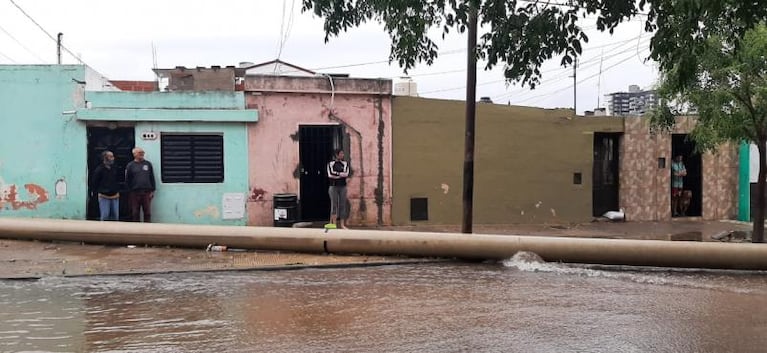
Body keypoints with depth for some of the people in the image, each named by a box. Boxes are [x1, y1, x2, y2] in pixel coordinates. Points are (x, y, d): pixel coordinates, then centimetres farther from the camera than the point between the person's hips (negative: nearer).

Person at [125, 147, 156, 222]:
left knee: (147, 213, 2)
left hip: (147, 193, 1)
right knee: (135, 214, 4)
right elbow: (127, 180, 5)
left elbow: (152, 178, 10)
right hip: (135, 193, -1)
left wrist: (152, 191, 4)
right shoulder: (130, 166, 4)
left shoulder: (148, 164, 9)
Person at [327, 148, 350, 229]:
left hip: (342, 186, 3)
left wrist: (336, 174, -11)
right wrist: (341, 174, -10)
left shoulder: (345, 163, 9)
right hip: (333, 186, -3)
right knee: (334, 205, -6)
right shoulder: (331, 164, 1)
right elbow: (330, 174, -14)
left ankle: (342, 224, 3)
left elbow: (346, 174, -6)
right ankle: (333, 223, -5)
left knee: (342, 205, 1)